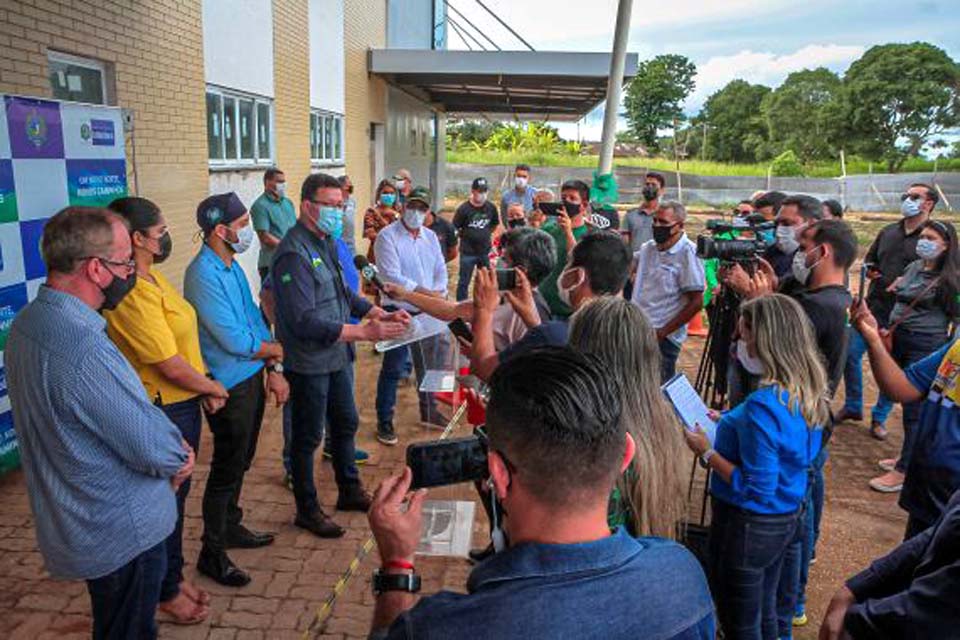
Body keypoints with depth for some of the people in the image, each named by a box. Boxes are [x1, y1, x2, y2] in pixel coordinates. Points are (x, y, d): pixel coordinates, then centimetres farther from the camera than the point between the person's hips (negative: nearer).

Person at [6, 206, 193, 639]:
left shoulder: (29, 321, -2)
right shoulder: (85, 351, -34)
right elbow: (155, 450, -27)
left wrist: (169, 452, -3)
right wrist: (178, 456, -4)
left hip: (76, 521, 9)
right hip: (122, 535, -9)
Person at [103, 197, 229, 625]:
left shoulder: (152, 278, 6)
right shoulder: (133, 294, -26)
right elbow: (172, 366, -24)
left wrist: (205, 388, 3)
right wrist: (213, 387, -7)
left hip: (183, 404, 9)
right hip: (163, 412, -9)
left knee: (177, 493, 22)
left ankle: (175, 576, 41)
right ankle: (166, 593, 31)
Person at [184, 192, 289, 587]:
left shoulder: (232, 266, 7)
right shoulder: (203, 274, -22)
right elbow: (235, 340, -24)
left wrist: (274, 370, 5)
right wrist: (277, 350, -7)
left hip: (252, 378, 9)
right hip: (230, 387, -9)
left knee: (241, 461, 22)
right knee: (227, 468, 4)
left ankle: (231, 527, 41)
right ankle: (212, 553, 20)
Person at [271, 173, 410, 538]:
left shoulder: (327, 241, 7)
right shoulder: (294, 254, -23)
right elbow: (304, 322, -29)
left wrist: (379, 314, 1)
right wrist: (365, 333, -31)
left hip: (338, 356, 9)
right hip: (308, 362, -9)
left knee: (345, 422, 21)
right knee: (307, 437, 8)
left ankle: (350, 491, 41)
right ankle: (307, 510, 26)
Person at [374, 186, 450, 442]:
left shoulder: (431, 237, 11)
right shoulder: (388, 236, -10)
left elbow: (441, 270, 10)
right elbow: (392, 276, -19)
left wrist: (440, 293, -11)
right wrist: (426, 292, -22)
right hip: (399, 310, -6)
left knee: (429, 363, 17)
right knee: (393, 368, -2)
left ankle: (429, 412, 34)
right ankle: (384, 422, 10)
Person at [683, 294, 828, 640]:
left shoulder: (763, 405, -30)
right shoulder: (809, 391, -3)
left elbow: (756, 488, -26)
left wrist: (707, 452, -18)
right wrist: (729, 424, 9)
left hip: (749, 526, -8)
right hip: (788, 518, 8)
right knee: (765, 612, 26)